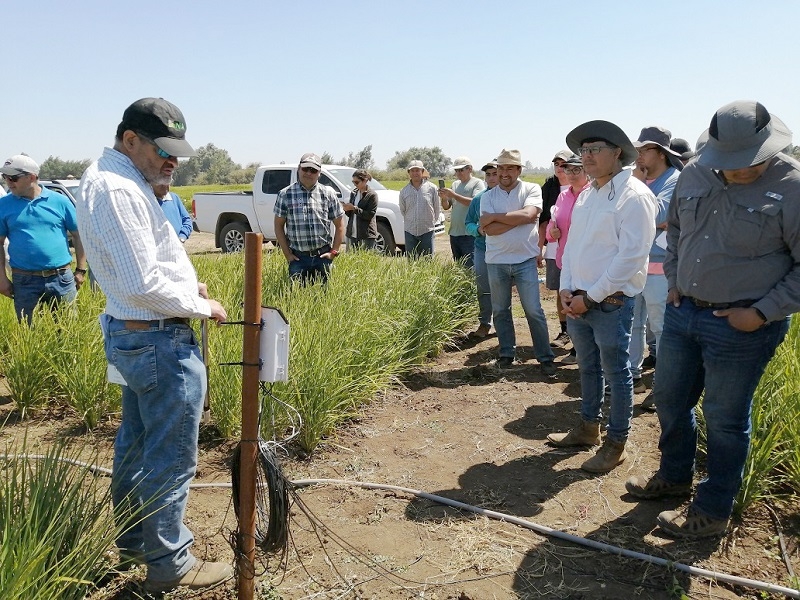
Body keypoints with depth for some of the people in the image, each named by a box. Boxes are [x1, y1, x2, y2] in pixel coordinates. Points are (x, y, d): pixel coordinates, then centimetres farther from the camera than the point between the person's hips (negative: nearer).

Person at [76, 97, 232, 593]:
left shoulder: (111, 179, 12)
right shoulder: (118, 190, -21)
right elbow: (144, 286, -25)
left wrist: (186, 283, 8)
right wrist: (201, 307, -12)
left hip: (131, 335, 11)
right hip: (160, 342, -11)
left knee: (136, 446, 22)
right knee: (171, 459, 3)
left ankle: (134, 540, 40)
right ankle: (170, 564, 19)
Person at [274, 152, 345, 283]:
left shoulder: (329, 194, 3)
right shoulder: (285, 194, 0)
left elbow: (339, 225, 7)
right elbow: (279, 226, 4)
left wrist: (333, 252, 0)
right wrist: (287, 254, -2)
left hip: (323, 257, 1)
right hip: (298, 258, -1)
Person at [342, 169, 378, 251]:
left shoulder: (372, 195, -8)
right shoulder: (353, 193, 11)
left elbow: (370, 215, -15)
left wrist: (354, 208, -18)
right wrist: (347, 209, -5)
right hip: (352, 233, 7)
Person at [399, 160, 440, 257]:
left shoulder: (432, 188, -2)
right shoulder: (404, 191, 5)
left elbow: (436, 208, 7)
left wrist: (432, 221, 12)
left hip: (427, 231, -2)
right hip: (410, 231, 2)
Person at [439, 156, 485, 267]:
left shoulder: (477, 183, -2)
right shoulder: (455, 184, 17)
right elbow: (446, 207, 16)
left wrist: (454, 195, -20)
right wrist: (443, 199, -6)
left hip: (469, 234, -7)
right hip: (454, 233, 7)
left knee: (470, 266, -10)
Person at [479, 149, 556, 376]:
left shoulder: (532, 189, -3)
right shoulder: (488, 196, 3)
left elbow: (529, 214, -22)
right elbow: (490, 229, -11)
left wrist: (494, 216, -14)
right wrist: (519, 218, -15)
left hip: (525, 260, -3)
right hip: (496, 261, 3)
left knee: (534, 310, 0)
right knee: (500, 310, 12)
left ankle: (545, 357, 10)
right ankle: (506, 353, 26)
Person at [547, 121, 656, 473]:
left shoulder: (633, 196, -14)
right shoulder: (586, 195, 11)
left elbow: (631, 257, -19)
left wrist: (590, 297, -16)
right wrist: (566, 288, 1)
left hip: (611, 302, -7)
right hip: (578, 301, 7)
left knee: (615, 374, 5)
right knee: (587, 368, 19)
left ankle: (616, 444, 20)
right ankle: (588, 428, 35)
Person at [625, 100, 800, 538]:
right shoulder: (694, 174, 1)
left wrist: (761, 313, -16)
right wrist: (673, 280, 10)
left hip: (741, 326, -6)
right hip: (682, 311, 6)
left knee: (724, 420, 7)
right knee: (670, 399, 18)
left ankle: (712, 511, 26)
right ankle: (674, 477, 42)